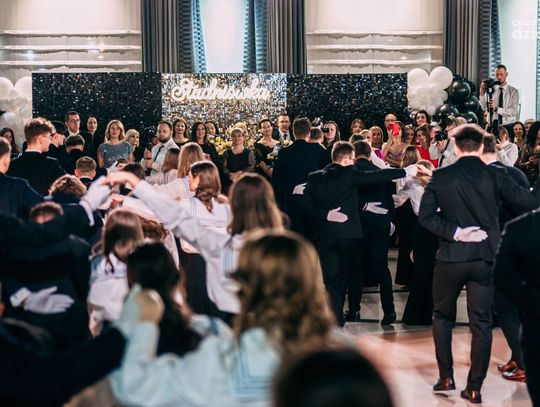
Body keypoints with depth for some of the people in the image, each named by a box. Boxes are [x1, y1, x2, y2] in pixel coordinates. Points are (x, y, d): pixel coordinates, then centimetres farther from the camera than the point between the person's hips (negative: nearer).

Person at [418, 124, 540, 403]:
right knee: (481, 323, 7)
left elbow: (424, 215, -11)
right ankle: (474, 387, 7)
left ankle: (446, 377, 17)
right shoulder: (495, 176, -4)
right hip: (485, 257, 0)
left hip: (451, 257, 0)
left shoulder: (441, 177, -2)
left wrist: (454, 232, -10)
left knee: (442, 316, 19)